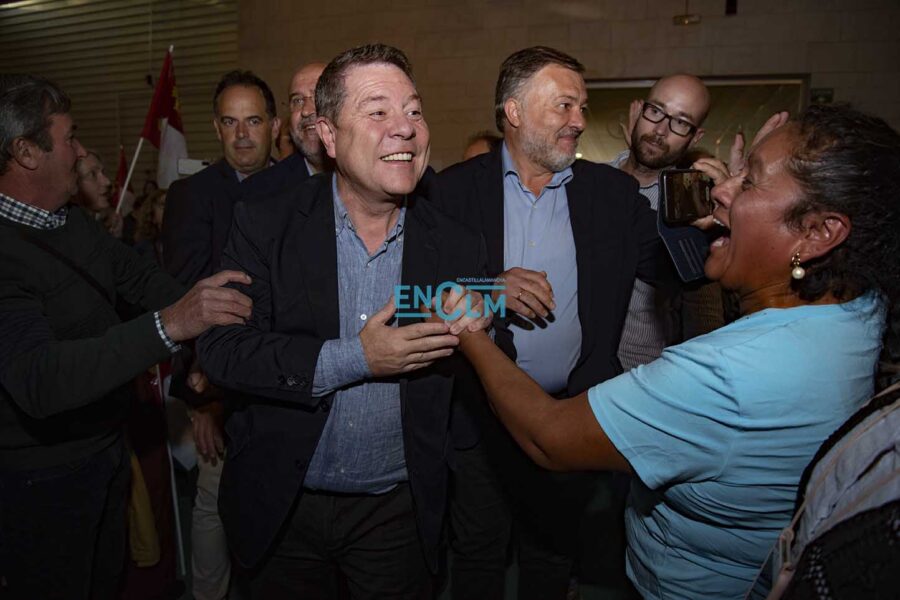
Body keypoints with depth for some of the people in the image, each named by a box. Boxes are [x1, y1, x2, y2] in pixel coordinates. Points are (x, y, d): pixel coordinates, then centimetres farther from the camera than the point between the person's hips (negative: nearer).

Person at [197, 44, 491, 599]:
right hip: (281, 506, 0)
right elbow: (221, 349, -17)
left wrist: (477, 329, -18)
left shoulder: (457, 246, -6)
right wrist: (352, 359, -24)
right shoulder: (266, 225, -10)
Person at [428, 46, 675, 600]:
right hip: (480, 418, -1)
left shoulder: (613, 192, 1)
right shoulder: (456, 190, -6)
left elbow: (672, 265, -6)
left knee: (554, 552, 22)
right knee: (479, 554, 19)